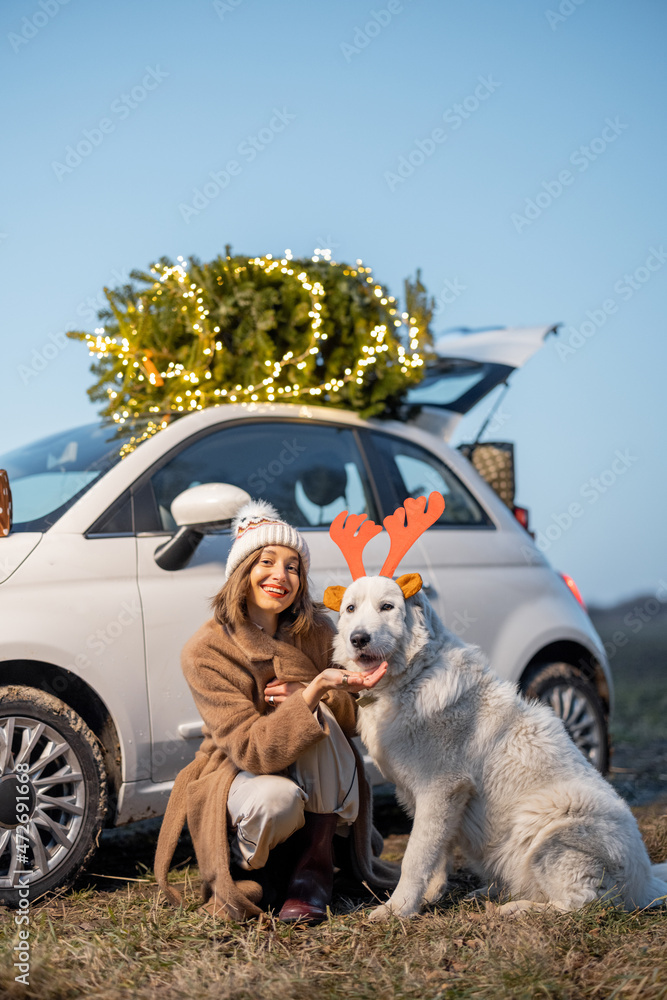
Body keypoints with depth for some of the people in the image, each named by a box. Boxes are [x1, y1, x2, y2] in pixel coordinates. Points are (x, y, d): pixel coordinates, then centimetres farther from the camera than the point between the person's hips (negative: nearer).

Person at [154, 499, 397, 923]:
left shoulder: (316, 630, -6)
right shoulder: (206, 652, -18)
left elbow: (352, 720, 1)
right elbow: (254, 752, -27)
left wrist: (313, 695, -22)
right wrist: (316, 690, -40)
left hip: (317, 781, 3)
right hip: (237, 777, -3)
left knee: (321, 719, -29)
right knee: (275, 800, -38)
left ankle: (314, 866, -18)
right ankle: (248, 868, -1)